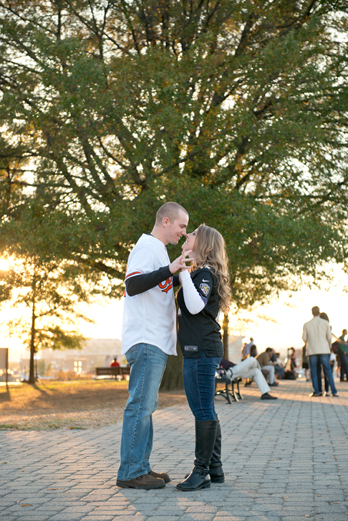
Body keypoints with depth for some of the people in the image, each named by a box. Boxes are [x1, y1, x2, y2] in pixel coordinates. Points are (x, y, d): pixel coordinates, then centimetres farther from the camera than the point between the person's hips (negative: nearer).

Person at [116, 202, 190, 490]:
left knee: (146, 406, 11)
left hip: (156, 342, 11)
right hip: (146, 341, -11)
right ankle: (131, 472, -7)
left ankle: (141, 467, 15)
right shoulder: (147, 246, -8)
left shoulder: (157, 250, 23)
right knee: (141, 405, -10)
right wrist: (169, 270, -26)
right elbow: (133, 285, -21)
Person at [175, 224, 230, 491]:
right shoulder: (200, 273, 21)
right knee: (205, 411, 12)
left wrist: (183, 271, -23)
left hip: (202, 351, -11)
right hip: (199, 351, 11)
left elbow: (195, 306, -23)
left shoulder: (205, 273, -9)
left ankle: (201, 472, -6)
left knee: (203, 411, -8)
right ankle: (215, 469, 17)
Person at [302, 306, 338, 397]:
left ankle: (316, 391, -3)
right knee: (328, 371, 3)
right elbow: (329, 337, 4)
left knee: (314, 372, 4)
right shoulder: (325, 323, 1)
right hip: (324, 350, 1)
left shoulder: (306, 324, 0)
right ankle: (334, 391, -1)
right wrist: (329, 346, 25)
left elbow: (304, 338, 6)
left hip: (312, 350, 0)